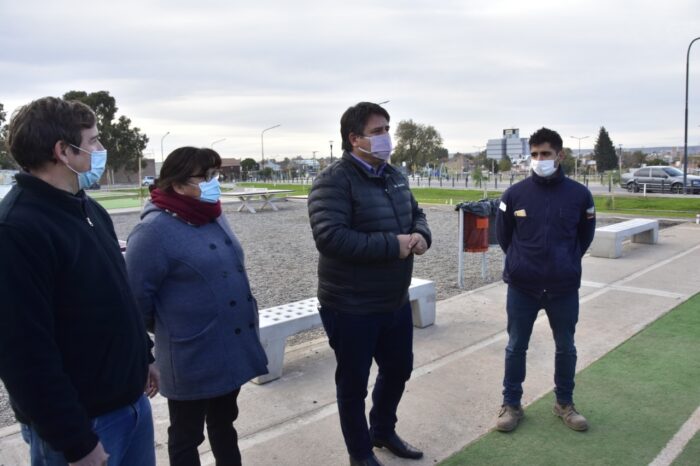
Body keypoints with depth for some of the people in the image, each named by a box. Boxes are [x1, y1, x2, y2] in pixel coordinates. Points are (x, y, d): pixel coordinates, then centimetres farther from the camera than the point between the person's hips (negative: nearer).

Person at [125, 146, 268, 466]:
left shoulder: (213, 216, 5)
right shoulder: (155, 229, -19)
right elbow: (136, 295, -16)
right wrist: (166, 330, -2)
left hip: (232, 347, 7)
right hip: (192, 358, -7)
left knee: (224, 422, 25)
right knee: (187, 435, 15)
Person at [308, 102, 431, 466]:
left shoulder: (394, 176, 8)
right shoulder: (334, 181, -18)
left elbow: (415, 213, 20)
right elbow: (330, 237, -29)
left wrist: (421, 235, -5)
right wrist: (392, 244, -26)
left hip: (395, 301, 8)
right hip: (351, 308, -8)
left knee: (399, 368, 23)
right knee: (354, 383, 10)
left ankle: (383, 431, 49)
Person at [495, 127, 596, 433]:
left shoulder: (579, 194, -5)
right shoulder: (514, 194, -6)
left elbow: (585, 236, 10)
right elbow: (503, 235, 7)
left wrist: (566, 263, 11)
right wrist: (521, 261, 9)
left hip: (564, 288, 1)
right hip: (522, 288, 0)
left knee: (566, 348, 15)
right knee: (516, 347, 10)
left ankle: (565, 403, 35)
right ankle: (511, 404, 26)